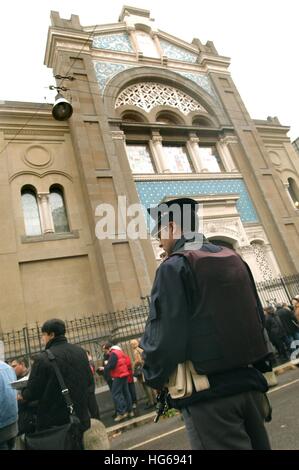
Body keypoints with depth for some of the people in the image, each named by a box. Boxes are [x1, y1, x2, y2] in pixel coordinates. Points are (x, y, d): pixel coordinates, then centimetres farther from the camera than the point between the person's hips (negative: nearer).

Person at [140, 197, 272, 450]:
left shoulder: (174, 267, -14)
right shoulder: (234, 258, 7)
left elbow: (164, 334, -18)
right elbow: (258, 316, 11)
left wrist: (155, 378, 1)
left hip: (208, 392, -7)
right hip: (249, 380, 7)